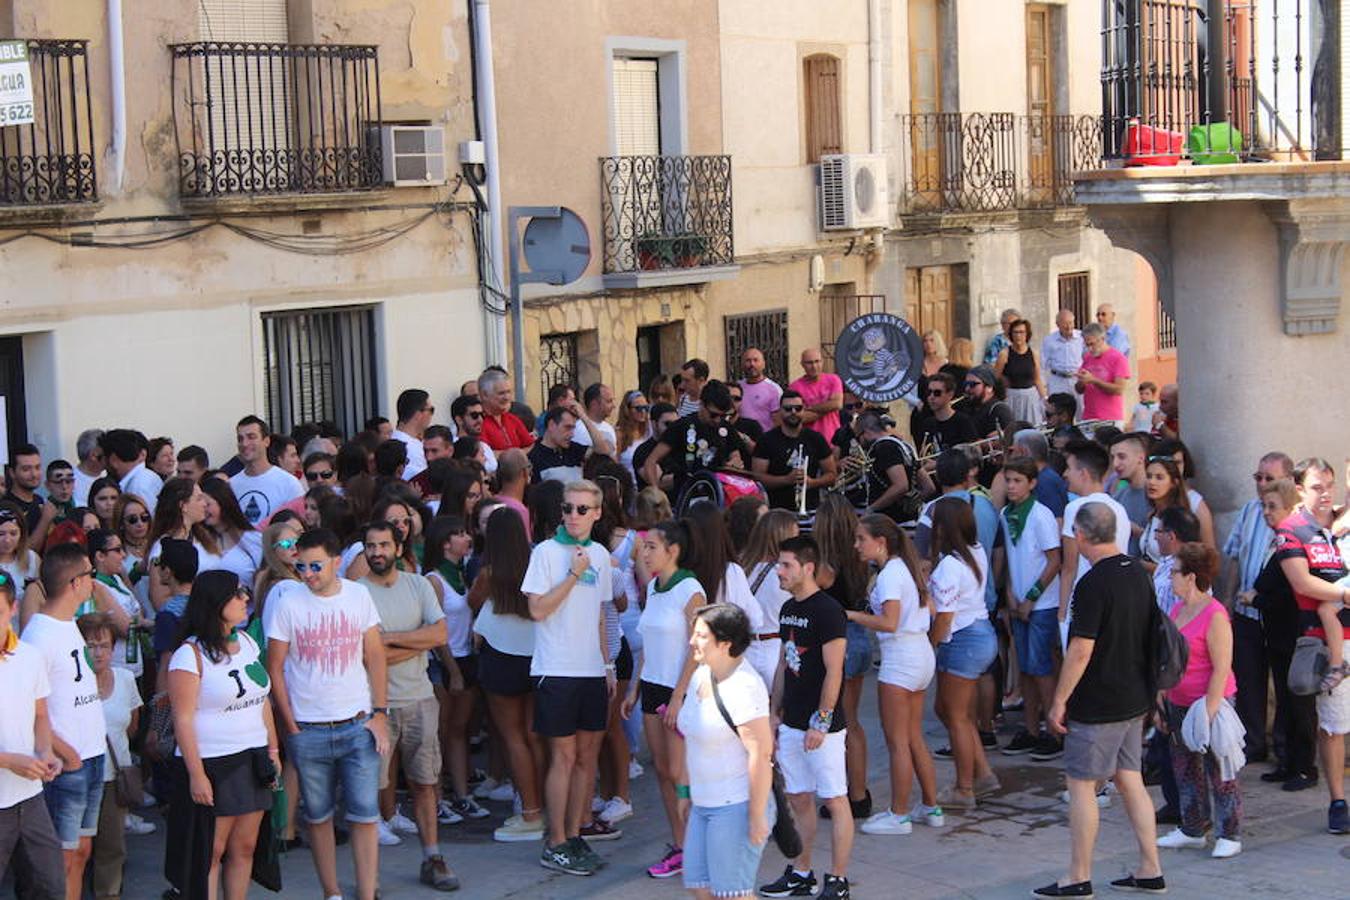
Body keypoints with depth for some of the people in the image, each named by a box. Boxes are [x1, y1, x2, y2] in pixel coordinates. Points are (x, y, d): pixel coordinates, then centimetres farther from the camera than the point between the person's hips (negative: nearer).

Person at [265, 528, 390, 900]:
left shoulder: (359, 596, 1)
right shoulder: (288, 605, -3)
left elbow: (375, 657, 7)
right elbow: (274, 669, 2)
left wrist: (379, 713, 0)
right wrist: (290, 726, -2)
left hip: (358, 726, 0)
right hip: (308, 730, 0)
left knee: (365, 815, -3)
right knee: (318, 816, 9)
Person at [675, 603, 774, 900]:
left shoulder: (743, 688, -21)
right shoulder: (701, 676, 8)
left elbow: (761, 755, -23)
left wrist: (757, 817, -23)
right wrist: (685, 791, 20)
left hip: (736, 806, -9)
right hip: (704, 805, 9)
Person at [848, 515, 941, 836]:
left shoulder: (889, 574, -16)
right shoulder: (906, 568, 12)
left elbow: (889, 623, -25)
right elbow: (930, 610, 17)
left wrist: (851, 615, -16)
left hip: (901, 659, -10)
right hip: (921, 655, 10)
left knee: (897, 741, -2)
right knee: (914, 738, 16)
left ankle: (898, 815, 4)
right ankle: (931, 808, 22)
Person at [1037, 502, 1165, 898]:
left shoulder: (1093, 584, -20)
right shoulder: (1138, 573, 7)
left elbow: (1081, 650, -21)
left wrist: (1059, 701, -13)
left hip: (1098, 703, -8)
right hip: (1136, 698, 8)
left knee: (1081, 784, 1)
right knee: (1130, 780, 14)